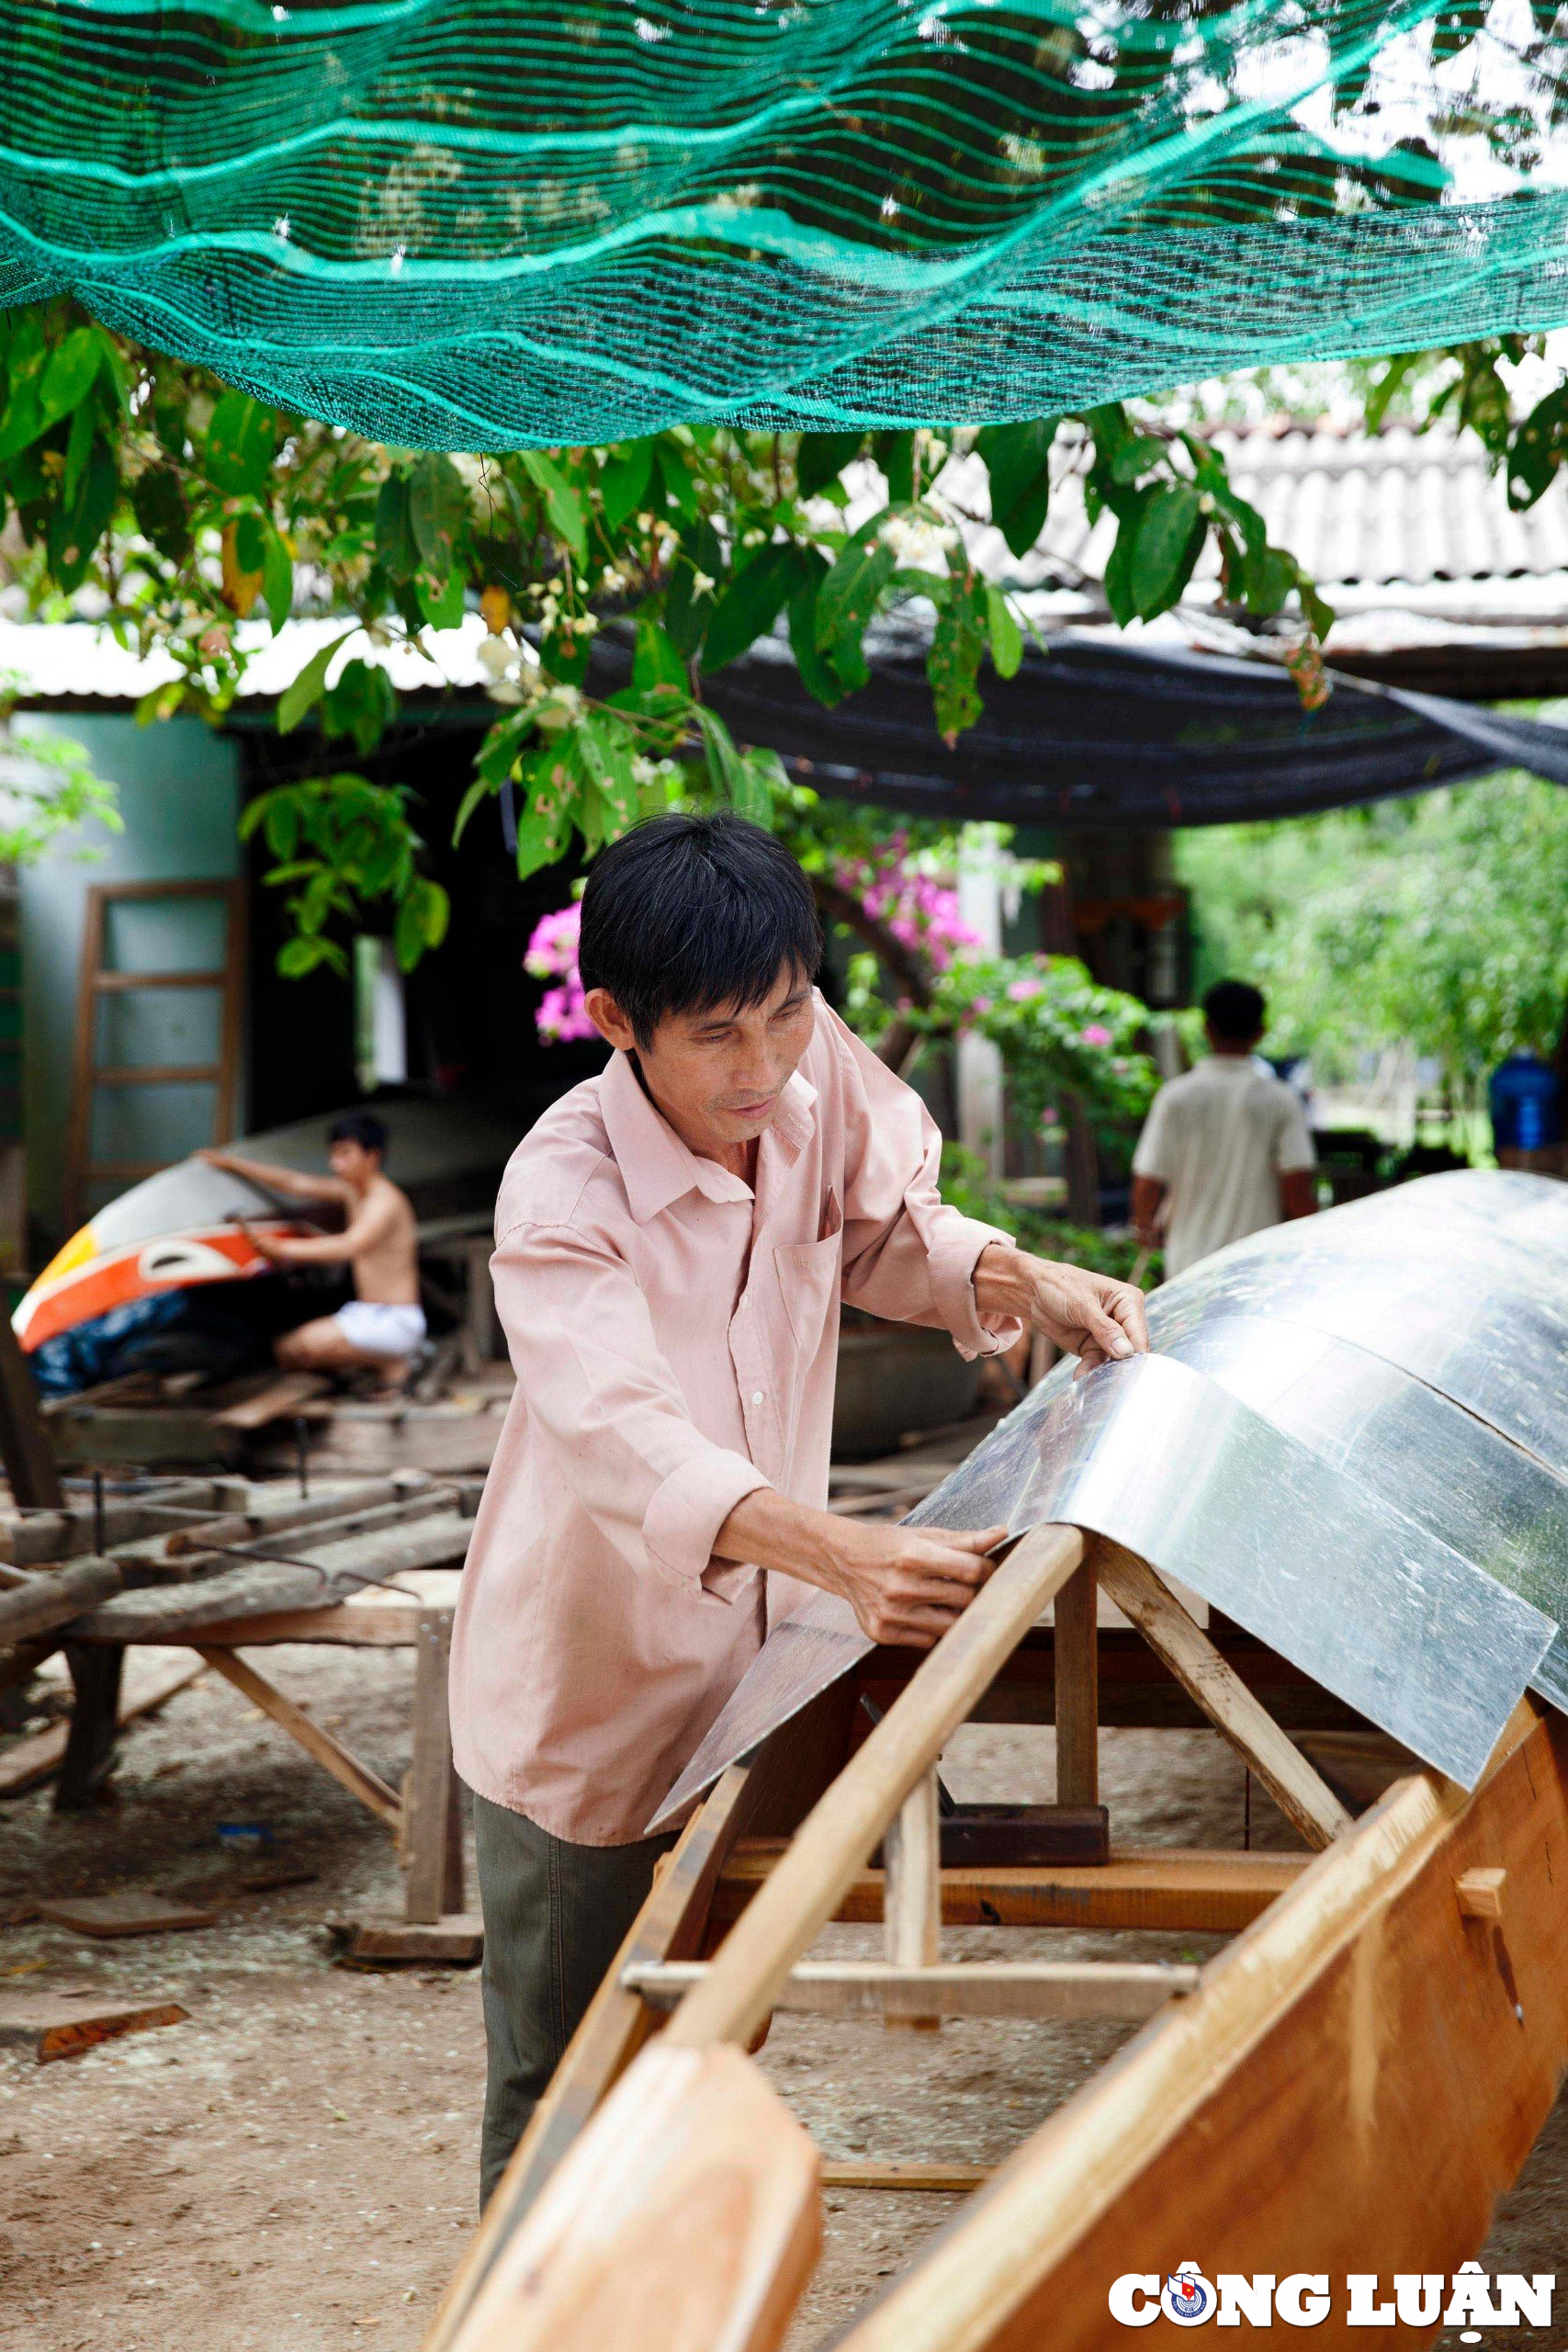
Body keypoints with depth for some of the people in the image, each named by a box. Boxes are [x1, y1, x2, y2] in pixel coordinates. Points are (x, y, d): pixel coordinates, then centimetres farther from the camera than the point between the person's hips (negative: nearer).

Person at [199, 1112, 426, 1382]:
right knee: (286, 1349, 7)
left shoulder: (386, 1200, -18)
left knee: (313, 1343, -29)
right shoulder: (351, 1191, 10)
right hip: (364, 1313, 9)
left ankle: (394, 1365, -8)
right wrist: (232, 1162, 6)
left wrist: (283, 1248, -35)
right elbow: (294, 1183, 10)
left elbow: (350, 1246, -31)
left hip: (396, 1319, -9)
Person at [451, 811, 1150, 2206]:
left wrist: (1022, 1282, -13)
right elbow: (620, 1437, -45)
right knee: (562, 2090, 10)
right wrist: (846, 1553, -60)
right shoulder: (562, 1191, -29)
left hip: (748, 1679, 6)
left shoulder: (813, 1066, -13)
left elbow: (880, 1225, 8)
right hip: (587, 1710, -5)